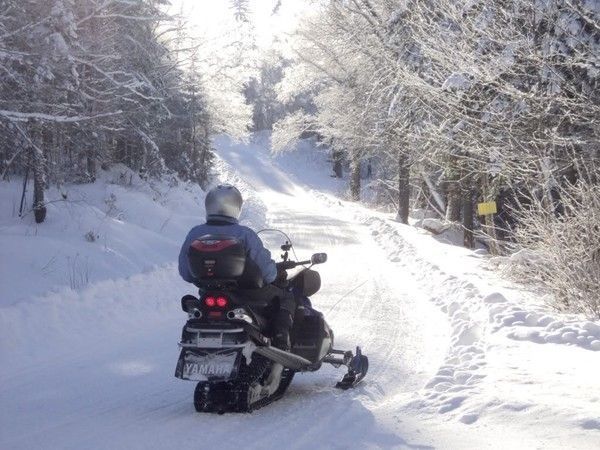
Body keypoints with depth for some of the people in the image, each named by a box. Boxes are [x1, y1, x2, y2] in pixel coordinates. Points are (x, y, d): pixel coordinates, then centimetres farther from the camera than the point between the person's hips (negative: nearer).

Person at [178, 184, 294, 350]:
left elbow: (186, 274, 2)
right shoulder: (245, 235, -18)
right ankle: (281, 341, -4)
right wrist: (275, 274, 6)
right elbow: (266, 272, -17)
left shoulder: (195, 234, -6)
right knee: (286, 298, 15)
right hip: (247, 296, -4)